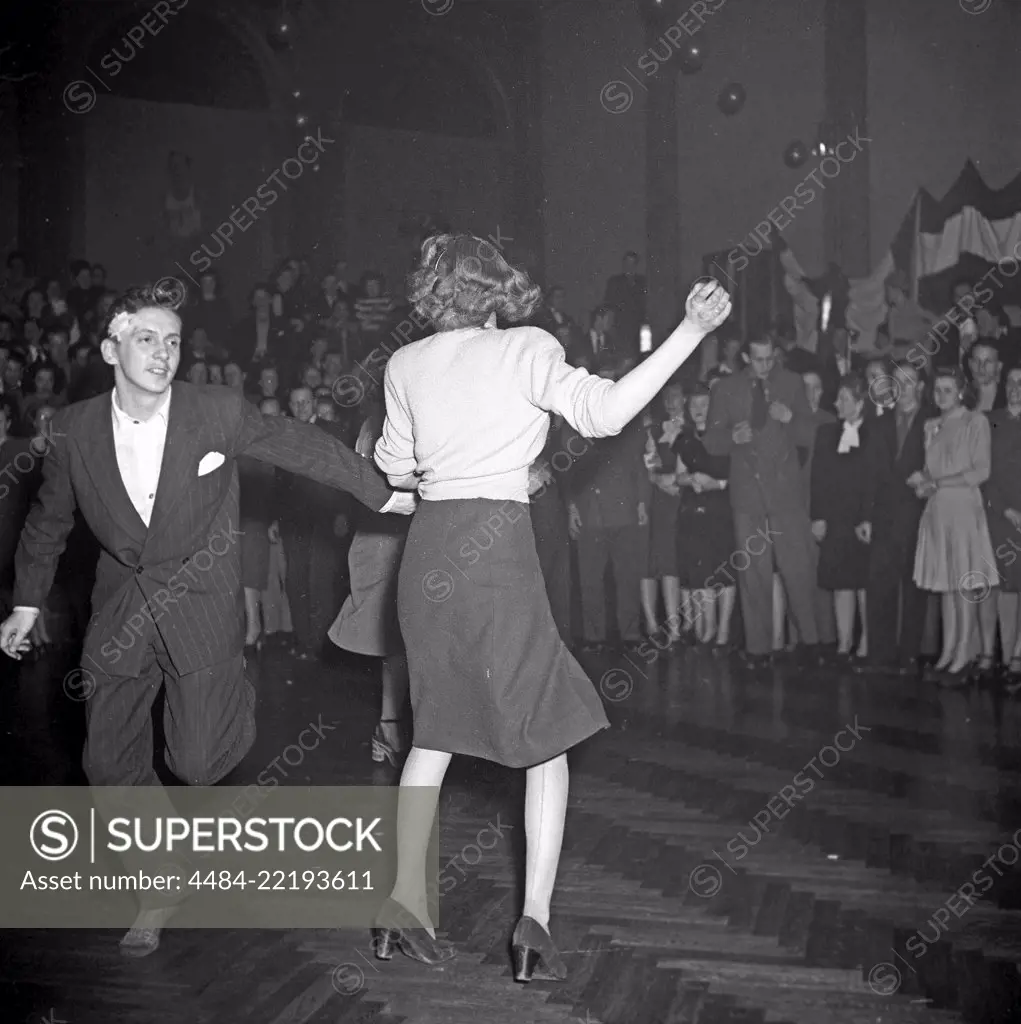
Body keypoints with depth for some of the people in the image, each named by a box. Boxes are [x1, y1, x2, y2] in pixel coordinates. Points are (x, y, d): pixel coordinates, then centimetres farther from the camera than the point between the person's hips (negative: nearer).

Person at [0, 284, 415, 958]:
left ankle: (234, 694, 31)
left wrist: (384, 494, 6)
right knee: (111, 762, 3)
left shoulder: (220, 413, -13)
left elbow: (303, 448, 0)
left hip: (201, 600, -2)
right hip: (122, 607, 3)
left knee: (198, 761, -6)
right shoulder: (75, 430, -6)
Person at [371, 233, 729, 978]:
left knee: (437, 731, 17)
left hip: (428, 550, 5)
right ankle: (535, 918, -4)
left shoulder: (407, 364, 10)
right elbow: (604, 411, -16)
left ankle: (405, 905, 16)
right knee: (548, 735, 5)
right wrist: (691, 332, -14)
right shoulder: (526, 349, -2)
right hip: (498, 545, -5)